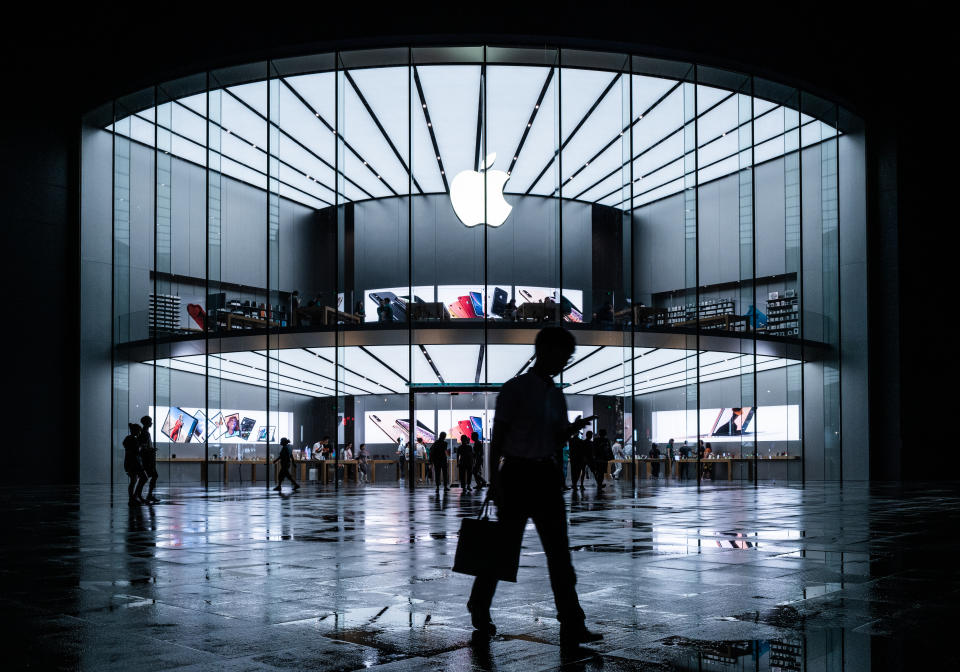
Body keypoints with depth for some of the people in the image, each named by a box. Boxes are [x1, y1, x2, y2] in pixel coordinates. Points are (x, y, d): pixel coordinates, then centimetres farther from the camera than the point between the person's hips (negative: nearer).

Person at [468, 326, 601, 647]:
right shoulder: (515, 389, -5)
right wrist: (493, 478, -12)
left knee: (559, 551, -1)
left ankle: (572, 628, -2)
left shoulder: (556, 394, 14)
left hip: (547, 476, 6)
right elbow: (498, 436, -7)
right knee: (506, 547, 3)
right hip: (517, 474, -6)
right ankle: (479, 609, 26)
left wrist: (573, 428, -4)